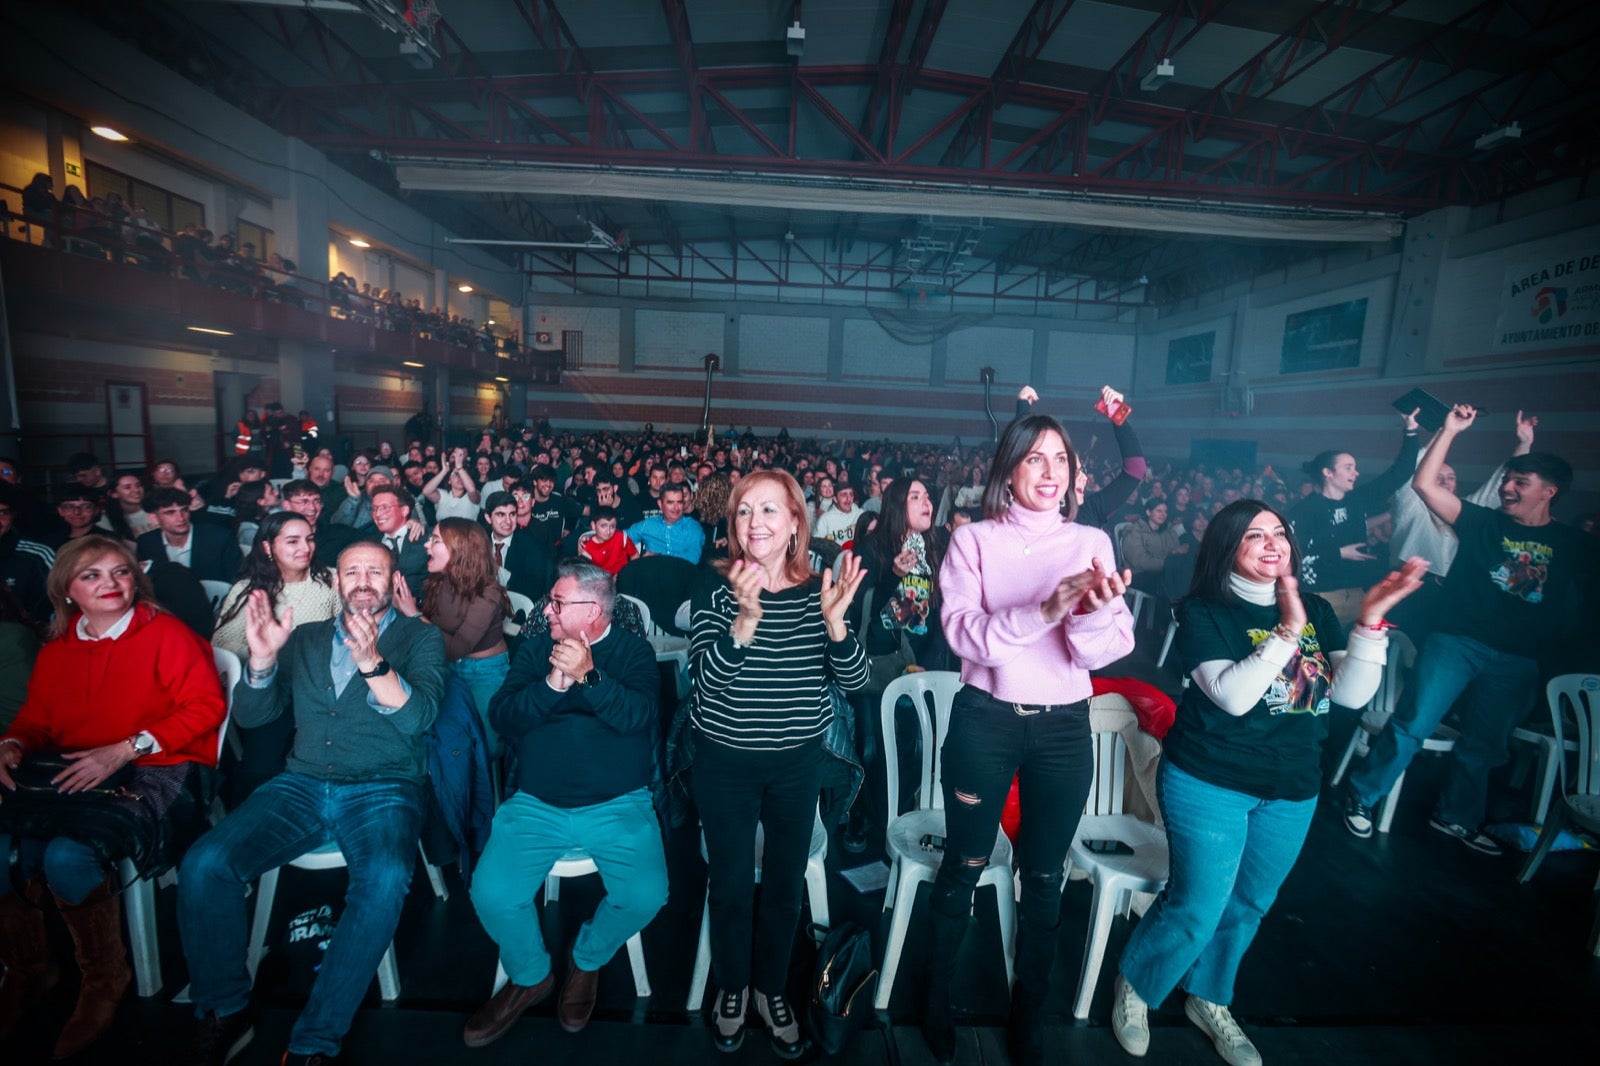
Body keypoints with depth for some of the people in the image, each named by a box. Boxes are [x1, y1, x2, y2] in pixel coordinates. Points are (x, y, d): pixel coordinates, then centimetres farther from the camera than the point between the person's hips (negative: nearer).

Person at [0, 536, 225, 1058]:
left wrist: (125, 750, -16)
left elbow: (206, 704, -12)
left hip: (149, 775, -5)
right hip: (69, 776, 6)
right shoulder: (55, 649, 14)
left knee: (66, 855, -27)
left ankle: (104, 980, 0)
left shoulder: (165, 633, -5)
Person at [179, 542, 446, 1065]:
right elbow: (251, 715, 9)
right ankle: (225, 1012, 4)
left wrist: (372, 662, -26)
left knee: (385, 881, -31)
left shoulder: (420, 637, 4)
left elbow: (417, 717, -10)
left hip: (384, 788, -4)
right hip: (301, 785, 4)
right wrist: (262, 657, -10)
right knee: (202, 866, -19)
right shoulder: (305, 639, 16)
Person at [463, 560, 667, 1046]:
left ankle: (587, 960, 14)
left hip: (618, 806, -2)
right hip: (536, 804, 3)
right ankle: (530, 975, 16)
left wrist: (589, 674, -27)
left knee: (646, 895, -21)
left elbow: (640, 715, -16)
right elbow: (502, 717, -1)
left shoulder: (634, 651, 0)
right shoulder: (536, 649, 9)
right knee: (491, 893, -17)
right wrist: (552, 683, -17)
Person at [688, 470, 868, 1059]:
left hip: (799, 763, 2)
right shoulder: (715, 587, -13)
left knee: (785, 884, 19)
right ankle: (731, 987, 45)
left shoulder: (819, 588, -7)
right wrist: (746, 619, -37)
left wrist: (834, 618, -28)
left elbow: (854, 678, -11)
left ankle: (772, 988, 46)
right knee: (730, 885, 17)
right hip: (725, 762, -1)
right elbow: (706, 679, -21)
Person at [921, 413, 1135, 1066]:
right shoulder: (973, 541, -3)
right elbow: (963, 634, -17)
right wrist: (1045, 608, -29)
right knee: (964, 866, 13)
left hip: (1064, 725, 2)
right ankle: (936, 997, 38)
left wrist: (1092, 613, -28)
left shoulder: (1091, 543, 2)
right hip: (985, 720, -2)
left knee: (1044, 878, 16)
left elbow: (1106, 650, -6)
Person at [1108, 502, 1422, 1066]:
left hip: (1293, 791, 6)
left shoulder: (1315, 609, 2)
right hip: (1210, 784, -5)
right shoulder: (1203, 612, -14)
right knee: (1197, 909, -1)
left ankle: (1209, 1001, 46)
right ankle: (1134, 989, 28)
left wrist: (1371, 618, -17)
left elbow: (1351, 693, -6)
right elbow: (1233, 696, -23)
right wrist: (1288, 630, -29)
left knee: (1247, 906, 20)